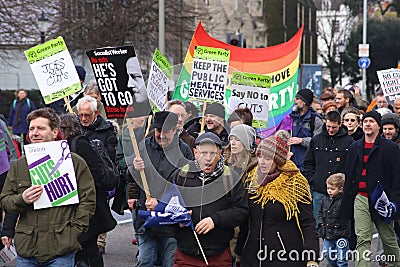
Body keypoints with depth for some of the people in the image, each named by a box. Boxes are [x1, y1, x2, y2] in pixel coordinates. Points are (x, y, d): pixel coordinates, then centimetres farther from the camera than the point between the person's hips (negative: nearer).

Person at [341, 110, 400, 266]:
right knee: (362, 239, -6)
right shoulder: (354, 147, 13)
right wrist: (347, 199, 10)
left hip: (381, 200, -2)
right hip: (360, 199, 2)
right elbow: (348, 175, 17)